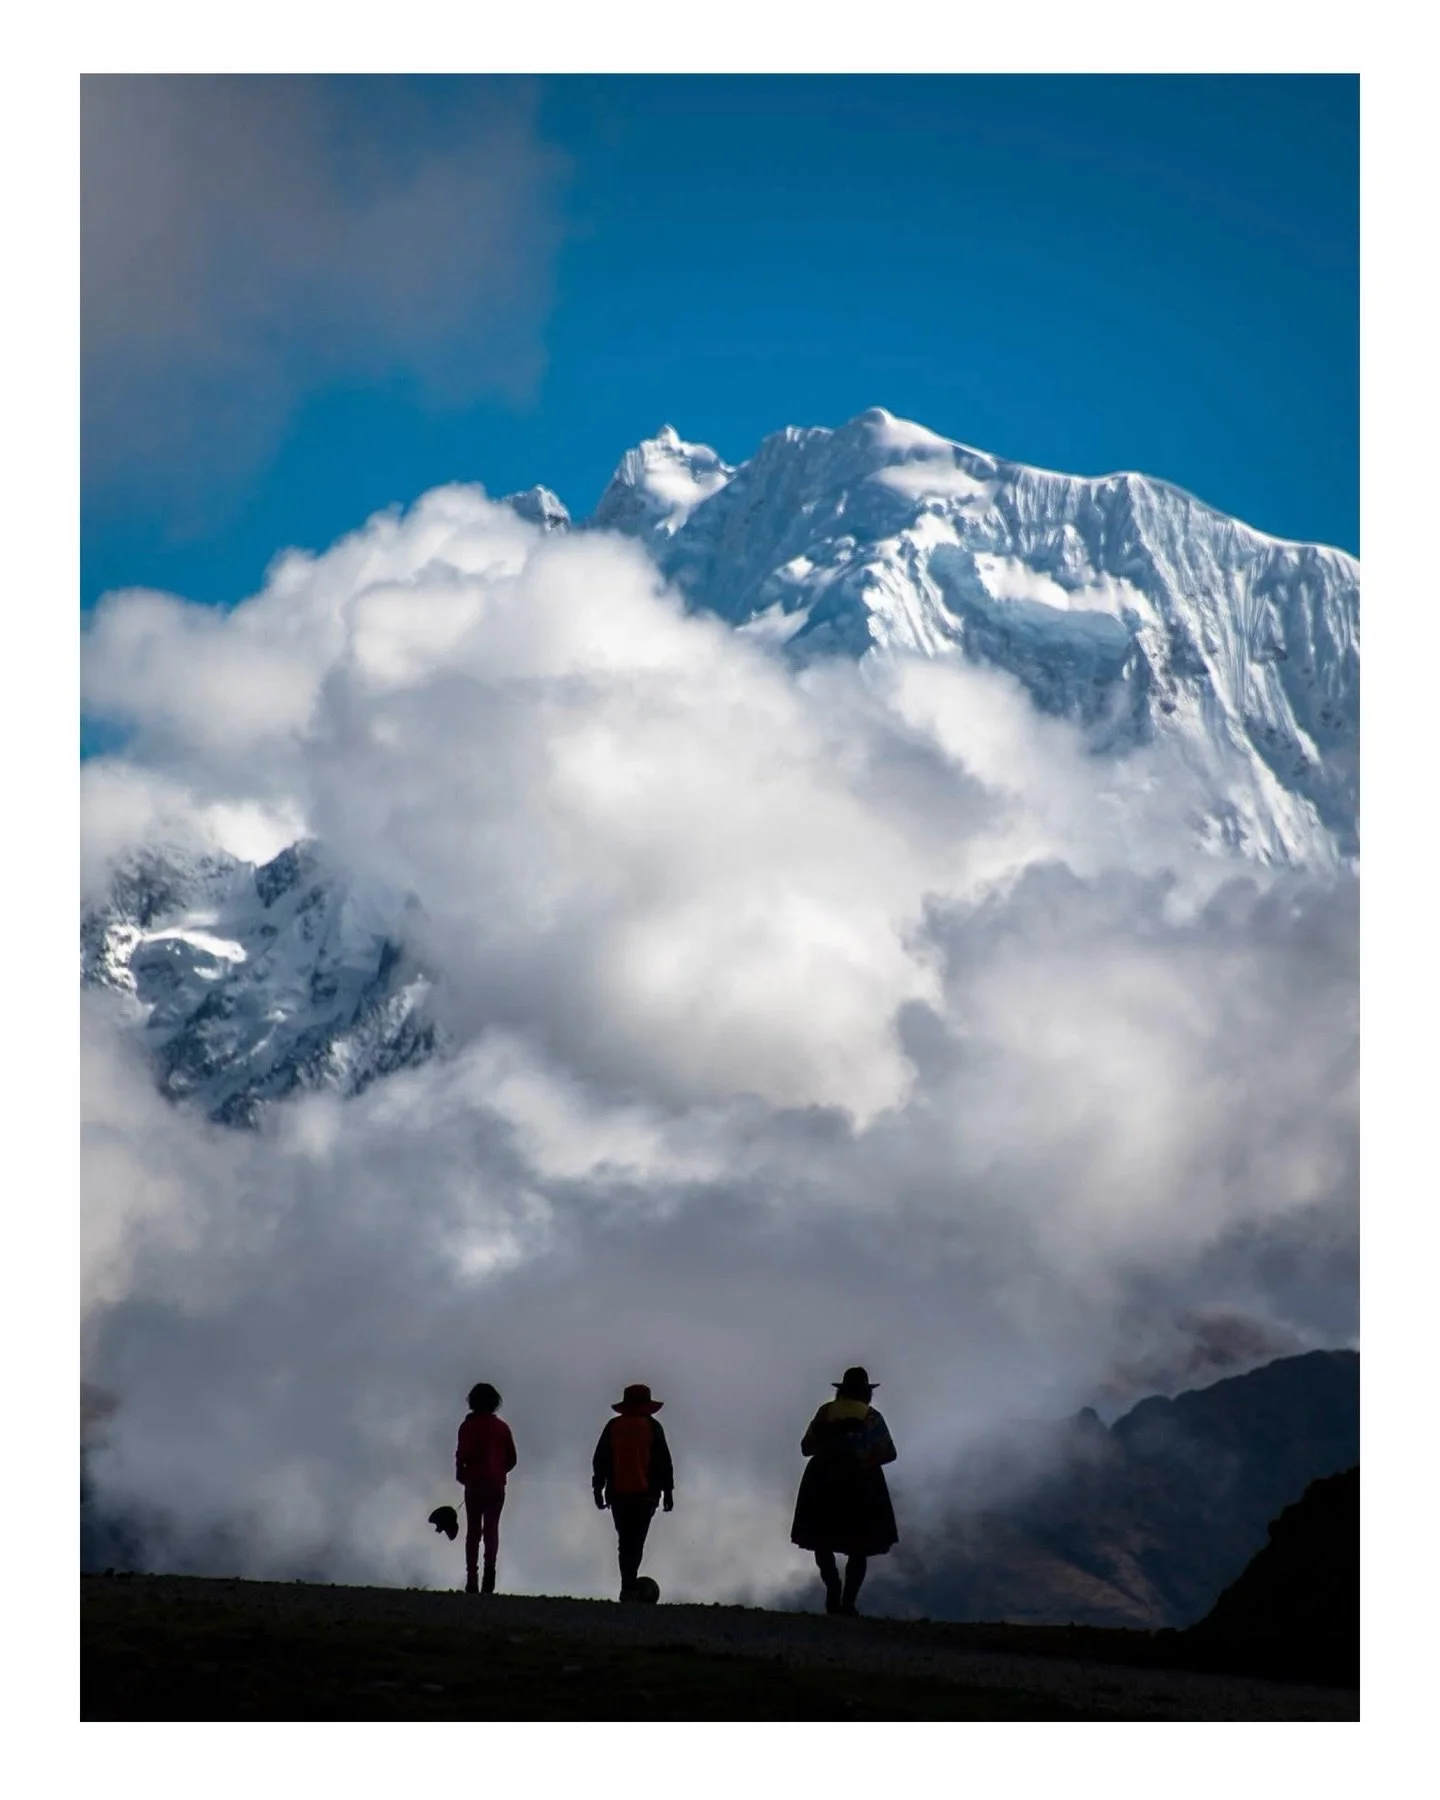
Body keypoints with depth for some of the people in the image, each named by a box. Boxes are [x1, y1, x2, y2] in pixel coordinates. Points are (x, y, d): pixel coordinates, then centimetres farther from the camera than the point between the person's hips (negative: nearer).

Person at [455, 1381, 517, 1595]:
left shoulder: (468, 1425, -3)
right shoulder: (501, 1427, 6)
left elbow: (461, 1455, -13)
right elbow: (511, 1459, 9)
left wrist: (461, 1474, 3)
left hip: (474, 1483, -2)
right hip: (496, 1485, 2)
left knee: (473, 1530, 4)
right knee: (491, 1529, 2)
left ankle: (472, 1577, -3)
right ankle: (489, 1567, -22)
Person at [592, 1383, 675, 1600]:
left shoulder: (613, 1427, 9)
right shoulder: (652, 1427, 3)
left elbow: (600, 1460, 8)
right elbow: (664, 1462, 2)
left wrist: (598, 1488, 13)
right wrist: (668, 1491, 6)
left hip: (618, 1494, 2)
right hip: (646, 1494, -2)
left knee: (626, 1542, 10)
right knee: (636, 1542, -6)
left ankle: (628, 1586, 5)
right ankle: (629, 1586, -19)